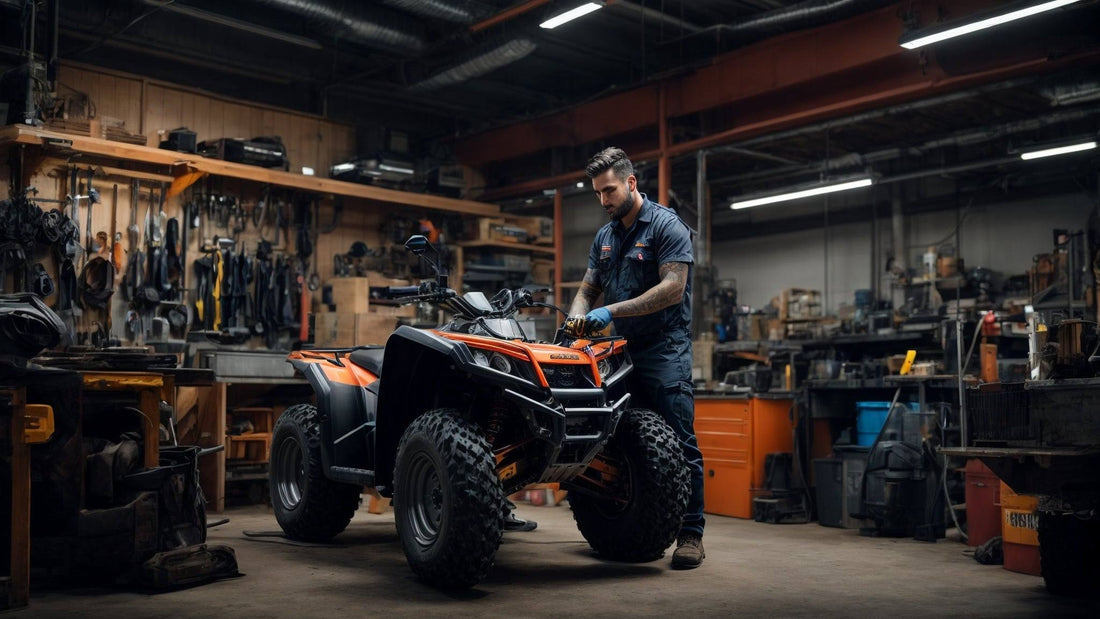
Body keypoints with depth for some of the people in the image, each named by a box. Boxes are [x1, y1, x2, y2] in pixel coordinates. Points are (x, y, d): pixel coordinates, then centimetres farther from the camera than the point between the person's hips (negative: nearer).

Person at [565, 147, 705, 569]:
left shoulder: (666, 226, -5)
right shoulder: (604, 237, 17)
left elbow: (673, 289, -15)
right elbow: (588, 289, 20)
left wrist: (612, 311, -18)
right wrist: (577, 318, -4)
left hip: (664, 349, -7)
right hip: (622, 350, 7)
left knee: (680, 446, -7)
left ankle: (691, 534, -2)